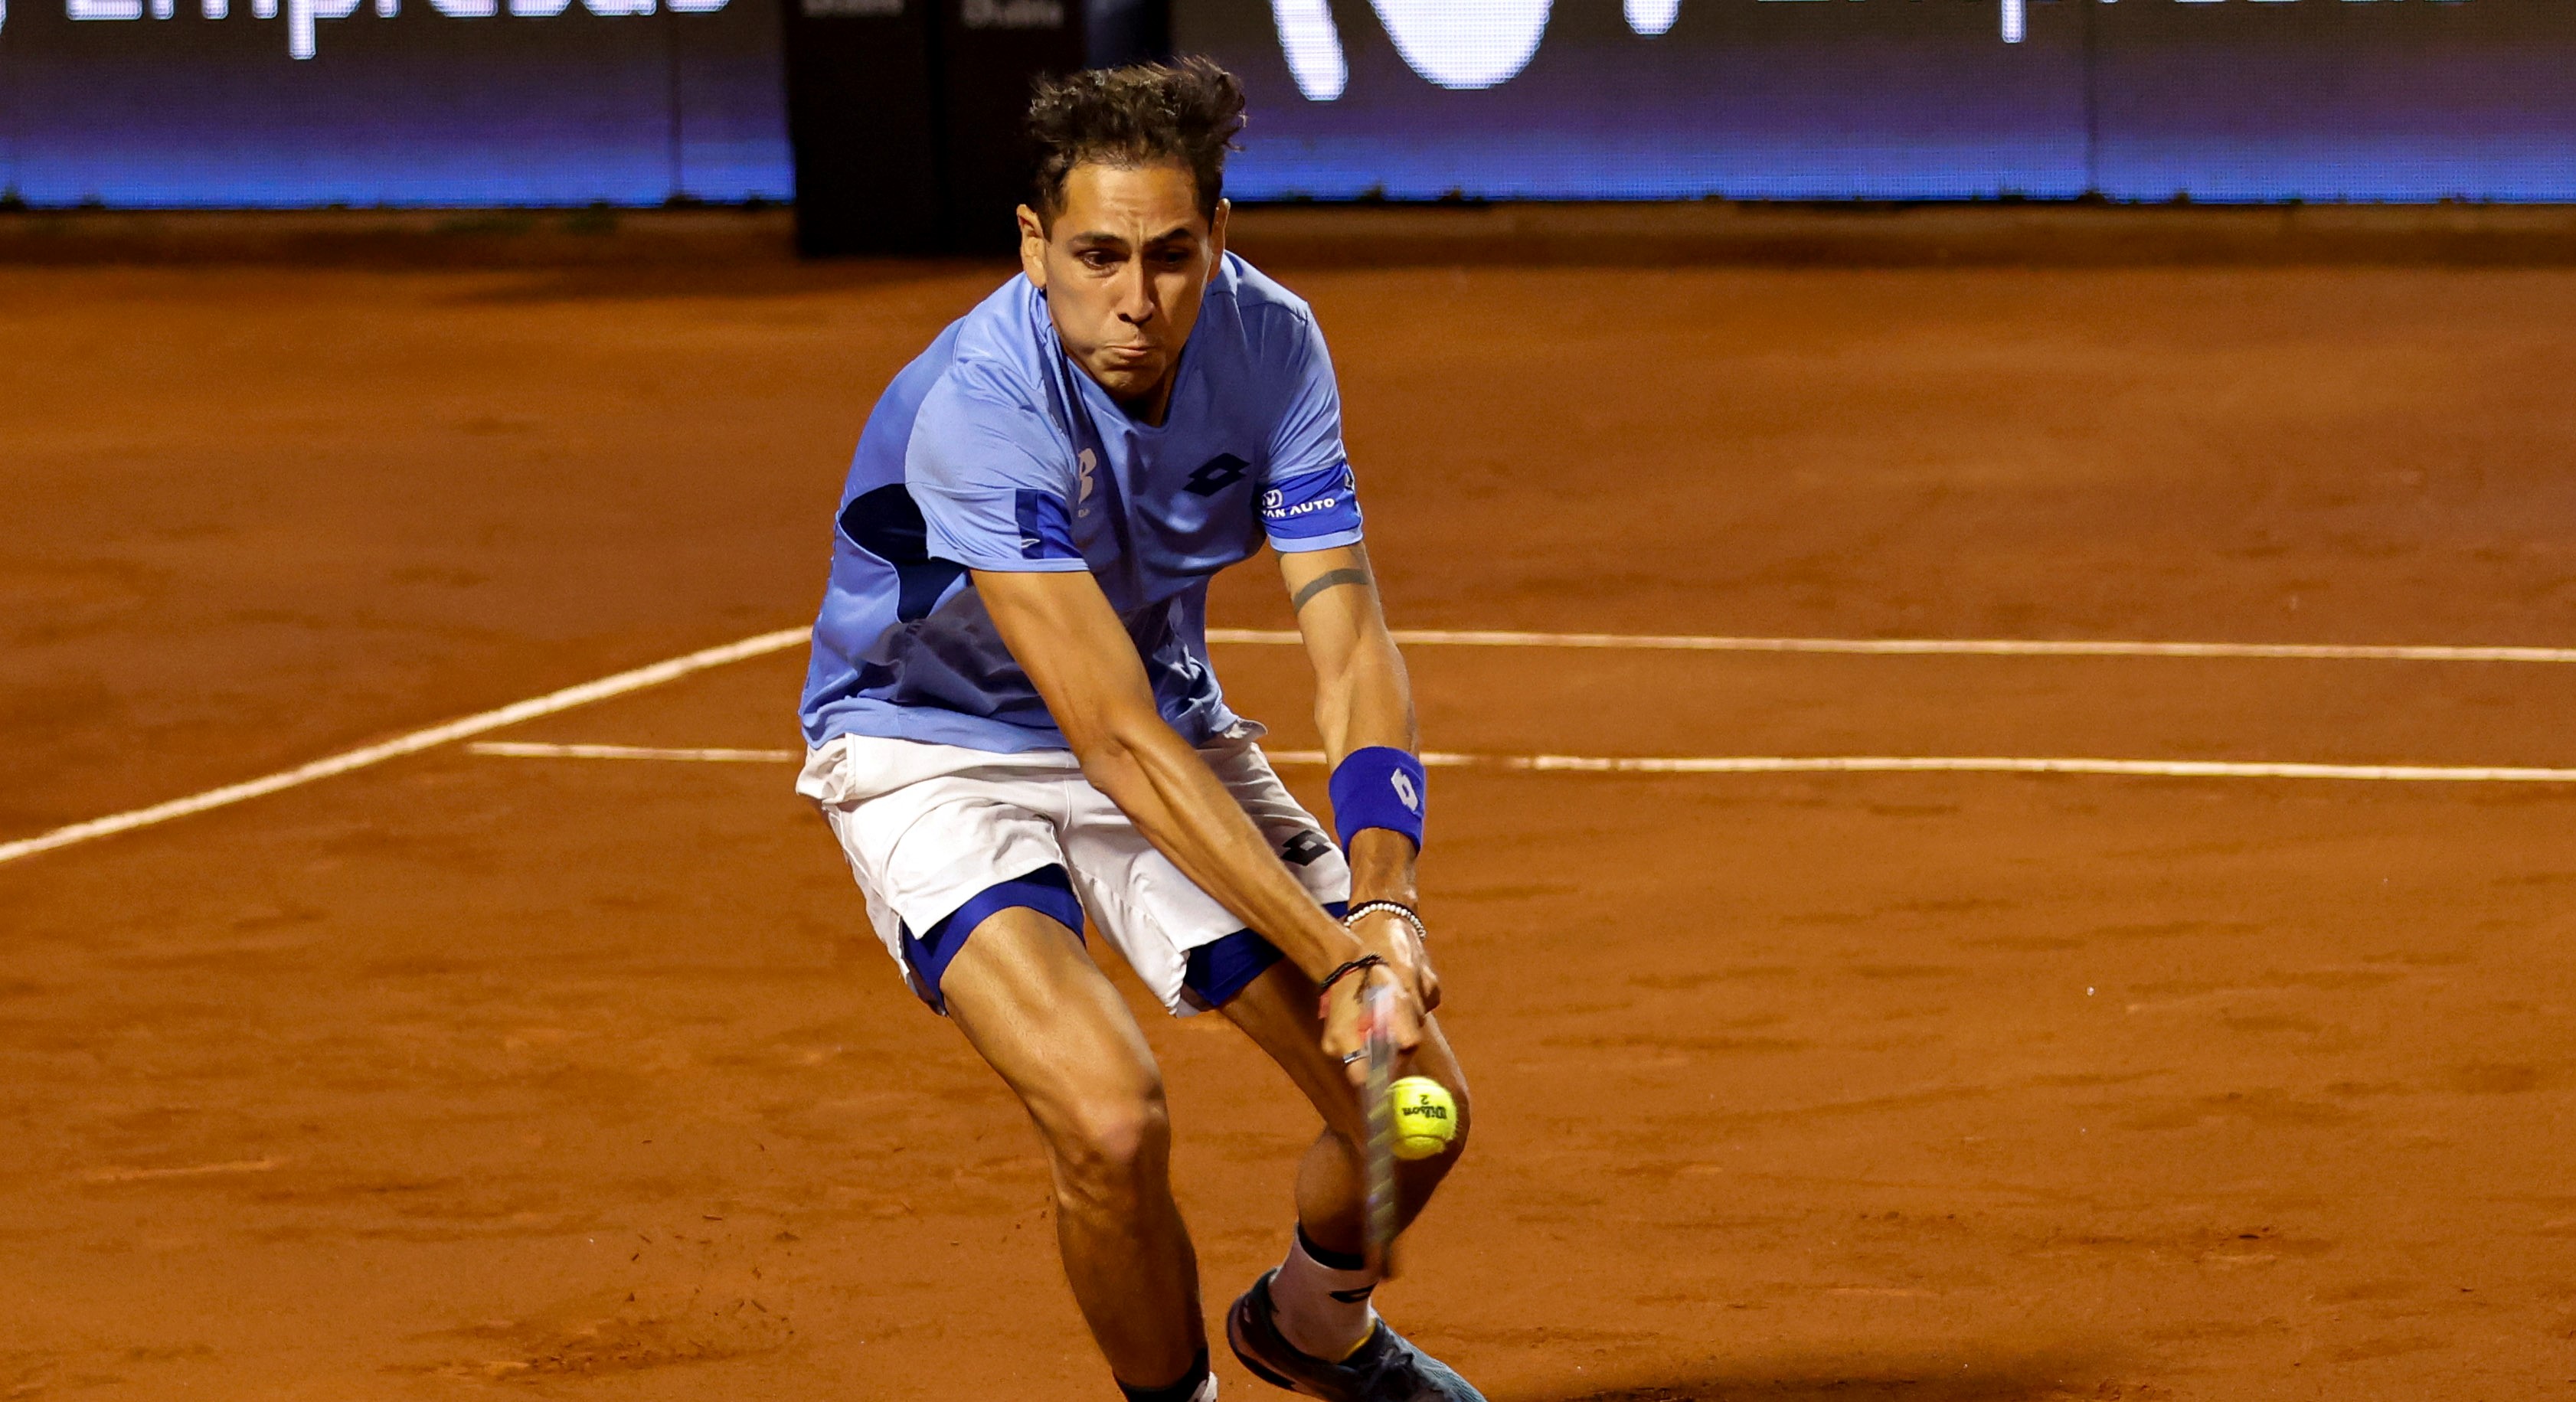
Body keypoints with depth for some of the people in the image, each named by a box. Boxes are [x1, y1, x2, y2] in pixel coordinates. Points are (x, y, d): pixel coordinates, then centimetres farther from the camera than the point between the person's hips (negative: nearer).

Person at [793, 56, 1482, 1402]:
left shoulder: (1270, 344, -18)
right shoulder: (977, 409, -34)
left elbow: (1349, 646, -21)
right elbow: (1117, 740, -37)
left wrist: (1382, 906, -37)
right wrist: (1333, 954, -40)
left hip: (1172, 723, 5)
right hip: (938, 750, -5)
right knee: (1111, 1121, -28)